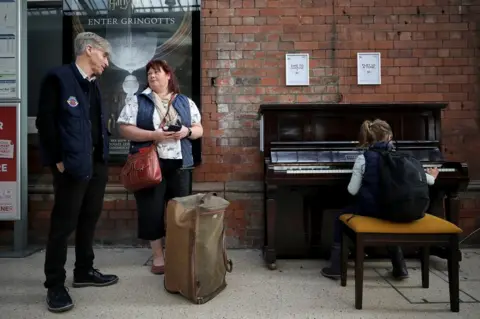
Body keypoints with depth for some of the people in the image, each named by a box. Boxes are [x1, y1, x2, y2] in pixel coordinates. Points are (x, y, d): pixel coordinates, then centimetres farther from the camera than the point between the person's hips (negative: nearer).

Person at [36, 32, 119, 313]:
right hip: (73, 165, -8)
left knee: (89, 220, 14)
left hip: (97, 164, 8)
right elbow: (45, 121, -12)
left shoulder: (93, 84, 16)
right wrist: (58, 160, -13)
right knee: (63, 225, 1)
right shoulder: (58, 77, -7)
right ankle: (55, 285, 14)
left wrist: (104, 158, 10)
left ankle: (84, 272, 28)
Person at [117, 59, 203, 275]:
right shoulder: (138, 102, 4)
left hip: (179, 164, 2)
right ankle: (158, 256, 17)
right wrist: (153, 135, -16)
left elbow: (199, 129, 12)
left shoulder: (185, 102, 12)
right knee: (152, 210, 1)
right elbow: (124, 128, -4)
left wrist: (187, 131, -11)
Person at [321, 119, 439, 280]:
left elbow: (352, 190, -8)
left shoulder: (363, 158, -8)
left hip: (370, 209, -4)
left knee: (340, 219, 21)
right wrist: (432, 177, 36)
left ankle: (336, 267, 15)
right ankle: (400, 268, 33)